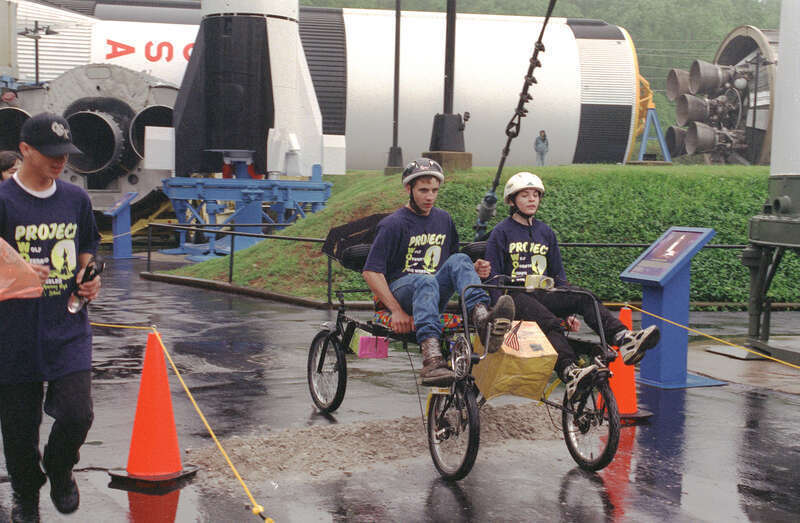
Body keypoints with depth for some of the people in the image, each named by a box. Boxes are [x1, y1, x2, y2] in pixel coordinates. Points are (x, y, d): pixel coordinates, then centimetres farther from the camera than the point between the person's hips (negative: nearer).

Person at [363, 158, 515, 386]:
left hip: (436, 294, 4)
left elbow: (452, 261, 26)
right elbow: (371, 272, -10)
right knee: (426, 281, -38)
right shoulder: (393, 224, -2)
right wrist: (397, 311, -20)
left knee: (460, 260, -23)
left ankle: (483, 319, -50)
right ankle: (431, 359, -60)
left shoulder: (444, 219, 17)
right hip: (400, 289, -4)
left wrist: (473, 270, 1)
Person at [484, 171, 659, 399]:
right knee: (548, 322, -37)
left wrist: (568, 311, 6)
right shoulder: (501, 233, 4)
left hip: (543, 294, 5)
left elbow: (558, 274, 19)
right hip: (515, 295, -5)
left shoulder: (546, 232, 19)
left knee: (583, 296, -25)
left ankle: (623, 340, -46)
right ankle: (569, 372, -59)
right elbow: (493, 278, -1)